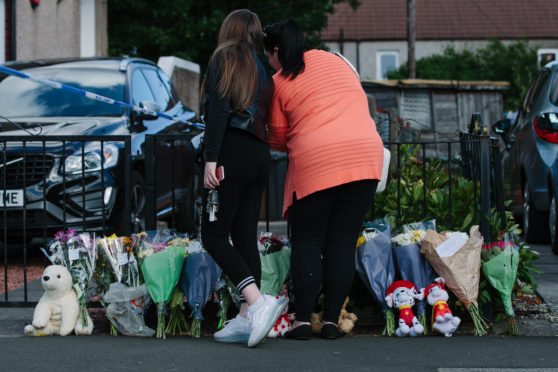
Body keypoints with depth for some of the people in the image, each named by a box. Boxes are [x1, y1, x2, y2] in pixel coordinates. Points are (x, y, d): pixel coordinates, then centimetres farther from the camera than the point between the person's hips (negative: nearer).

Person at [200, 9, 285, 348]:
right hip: (260, 155, 7)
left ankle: (258, 301, -21)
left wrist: (211, 158, -15)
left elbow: (219, 108, -11)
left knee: (214, 235, -6)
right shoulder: (263, 69, 20)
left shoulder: (225, 57, 0)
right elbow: (267, 117, 14)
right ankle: (248, 319, 4)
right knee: (245, 237, 7)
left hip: (233, 152, -7)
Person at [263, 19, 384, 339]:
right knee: (343, 243, 5)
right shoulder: (336, 61, 18)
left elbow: (278, 139, 13)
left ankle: (303, 320, -1)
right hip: (366, 155, 3)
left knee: (308, 241, 5)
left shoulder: (280, 82, 7)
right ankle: (332, 320, 3)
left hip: (315, 161, -3)